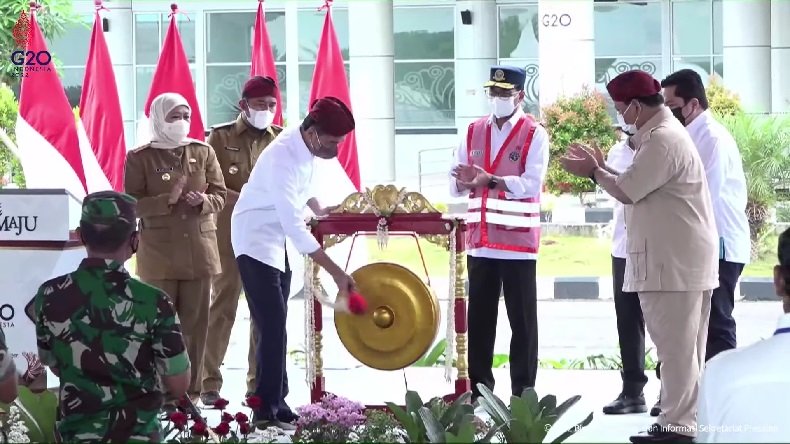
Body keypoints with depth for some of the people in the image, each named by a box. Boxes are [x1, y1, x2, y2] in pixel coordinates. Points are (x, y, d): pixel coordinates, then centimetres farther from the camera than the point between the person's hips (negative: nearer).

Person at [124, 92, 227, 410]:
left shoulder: (203, 152, 8)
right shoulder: (140, 158, -1)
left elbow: (220, 195, 9)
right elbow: (132, 204, -6)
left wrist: (203, 200, -14)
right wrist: (168, 199, -20)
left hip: (199, 250, 3)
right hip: (159, 252, -3)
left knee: (196, 323, 3)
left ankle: (191, 391, 10)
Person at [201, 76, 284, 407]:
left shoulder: (281, 139, 9)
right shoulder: (220, 137, 2)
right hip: (230, 235, -3)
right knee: (222, 307, 1)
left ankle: (259, 382, 12)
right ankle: (209, 382, 6)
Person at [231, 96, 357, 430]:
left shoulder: (305, 145, -5)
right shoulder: (283, 158, -31)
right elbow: (295, 226, -36)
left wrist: (319, 209, 6)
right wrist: (337, 274, -36)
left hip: (277, 238, 9)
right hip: (257, 239, -9)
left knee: (274, 327, 11)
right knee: (273, 327, -13)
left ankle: (276, 402, 17)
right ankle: (266, 412, -9)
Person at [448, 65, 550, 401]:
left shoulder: (534, 135, -4)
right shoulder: (473, 132, 11)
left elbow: (531, 184, -15)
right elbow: (455, 184, 10)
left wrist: (490, 180, -23)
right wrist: (465, 181, -13)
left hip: (518, 240, -5)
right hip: (480, 240, 5)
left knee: (522, 319, 1)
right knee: (479, 317, 8)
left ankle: (523, 392, 6)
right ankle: (478, 388, 16)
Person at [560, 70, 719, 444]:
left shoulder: (662, 139, -19)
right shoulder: (661, 133, 16)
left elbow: (627, 191, -17)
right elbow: (637, 186, 20)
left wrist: (593, 172, -1)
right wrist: (600, 167, 14)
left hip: (674, 262, -11)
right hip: (675, 259, 11)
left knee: (675, 346, -7)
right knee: (680, 346, 12)